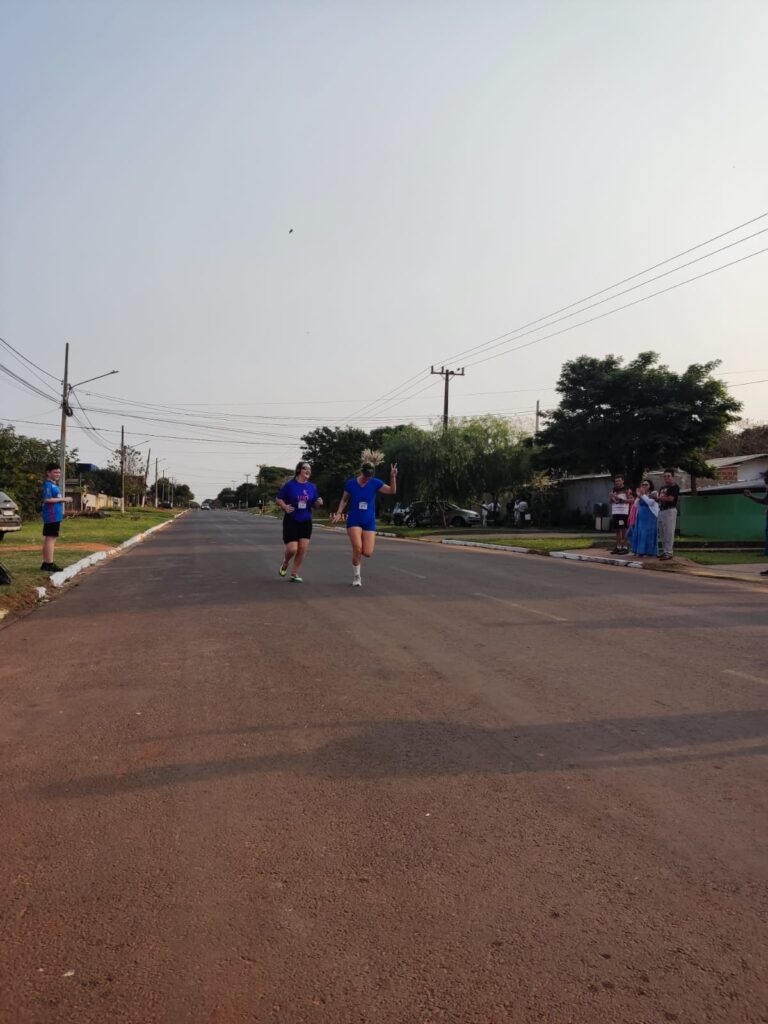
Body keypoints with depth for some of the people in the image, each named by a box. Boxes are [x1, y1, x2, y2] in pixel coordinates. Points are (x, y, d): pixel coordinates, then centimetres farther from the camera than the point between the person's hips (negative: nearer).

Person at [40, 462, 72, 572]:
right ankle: (49, 564, -8)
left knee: (48, 539, 12)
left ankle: (46, 563, 18)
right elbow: (47, 499, -22)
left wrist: (63, 500, 8)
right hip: (51, 516, -10)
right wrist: (63, 499, -18)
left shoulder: (54, 485, 17)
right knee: (50, 539, -9)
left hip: (55, 516, 10)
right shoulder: (48, 485, -12)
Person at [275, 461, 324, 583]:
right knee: (292, 549, -9)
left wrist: (318, 503, -10)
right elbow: (279, 499, 0)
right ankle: (285, 564, 26)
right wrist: (285, 507, -19)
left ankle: (295, 574, 12)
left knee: (303, 548, -3)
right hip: (291, 521, -4)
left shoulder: (312, 487, 6)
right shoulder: (290, 485, -5)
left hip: (306, 522, 4)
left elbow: (315, 504, 12)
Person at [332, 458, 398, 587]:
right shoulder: (351, 483, -4)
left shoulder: (375, 483, -4)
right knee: (357, 548, -17)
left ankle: (357, 551, 31)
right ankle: (356, 577, 3)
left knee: (368, 553, -7)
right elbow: (344, 499, 9)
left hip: (369, 522, 1)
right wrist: (339, 513, -3)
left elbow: (392, 491, -12)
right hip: (354, 521, -1)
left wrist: (393, 477, -26)